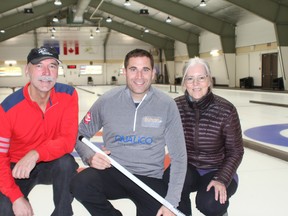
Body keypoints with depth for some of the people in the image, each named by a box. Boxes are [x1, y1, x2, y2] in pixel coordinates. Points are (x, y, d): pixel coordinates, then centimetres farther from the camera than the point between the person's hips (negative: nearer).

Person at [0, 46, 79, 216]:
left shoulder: (68, 95, -17)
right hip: (17, 168, -1)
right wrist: (16, 197, -25)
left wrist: (36, 154, -39)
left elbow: (69, 140, -22)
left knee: (66, 163, -32)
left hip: (51, 163, 1)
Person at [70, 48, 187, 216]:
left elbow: (178, 157, -5)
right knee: (80, 185, -27)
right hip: (112, 172, 1)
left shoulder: (167, 105, -9)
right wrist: (89, 156, -17)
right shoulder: (107, 101, -6)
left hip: (150, 179, 0)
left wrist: (171, 202, -11)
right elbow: (80, 135, 6)